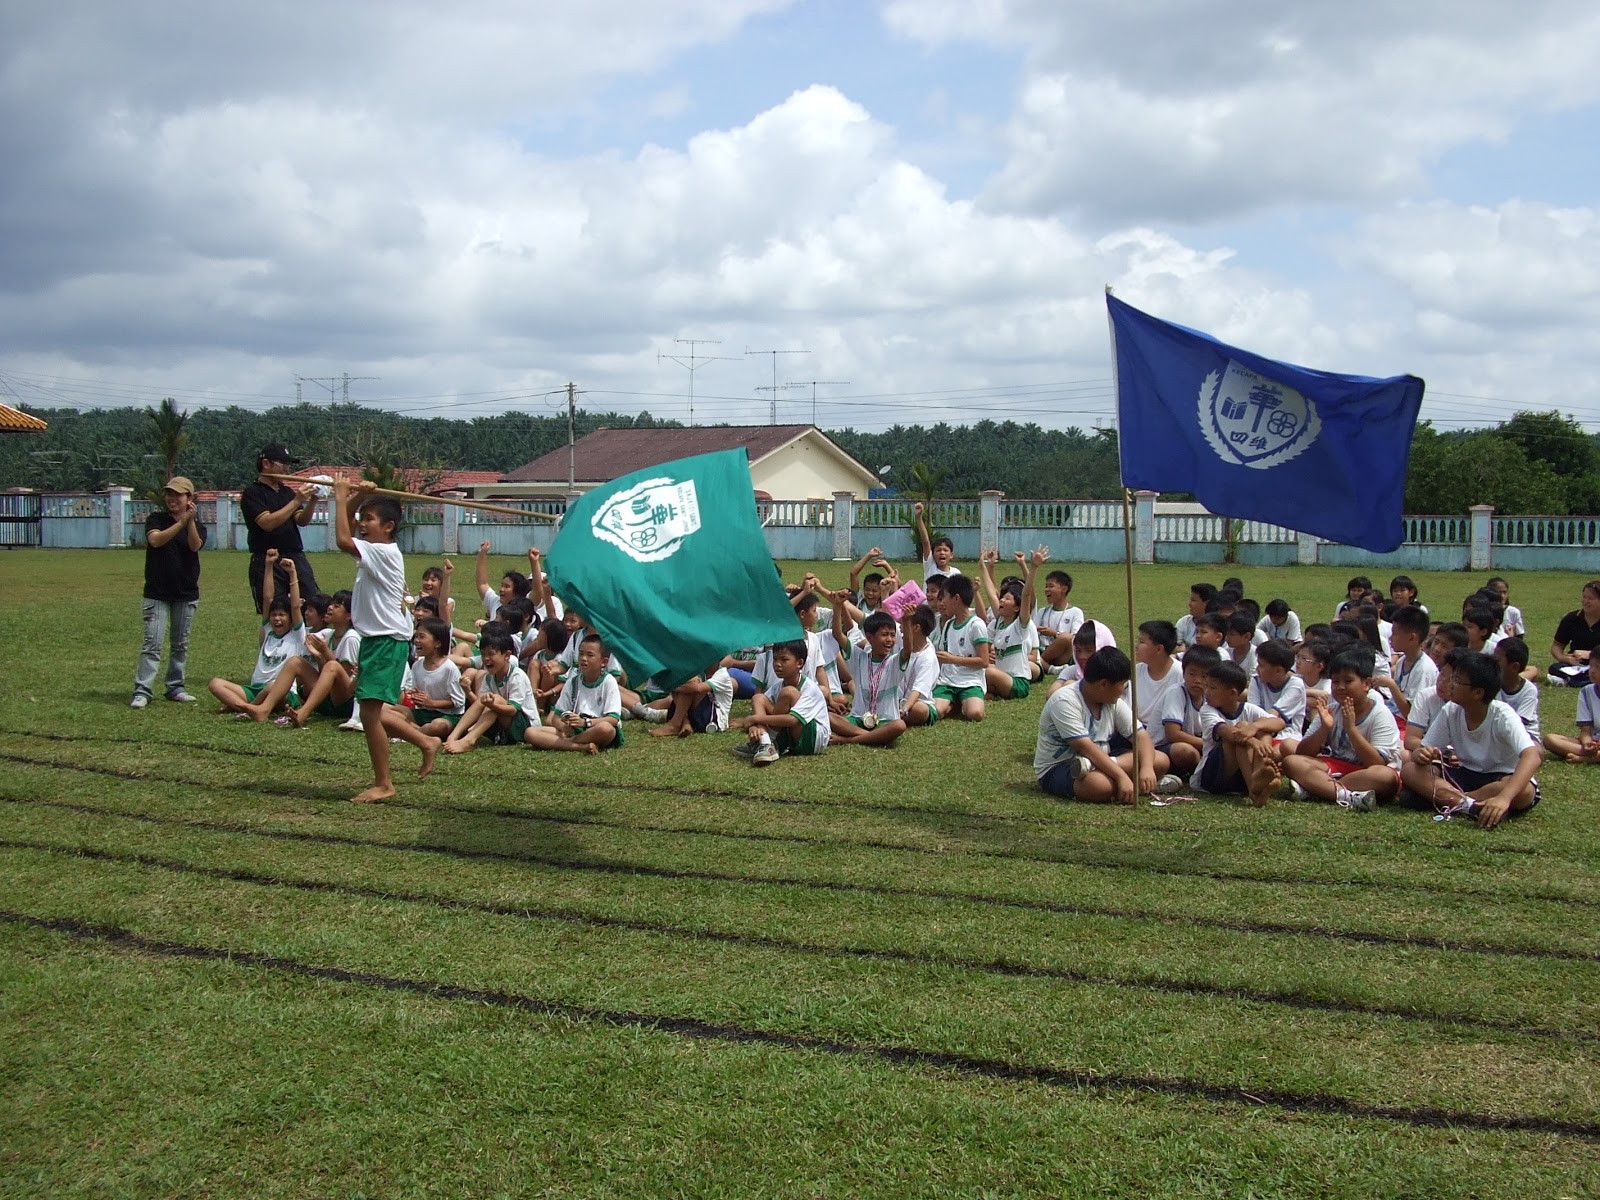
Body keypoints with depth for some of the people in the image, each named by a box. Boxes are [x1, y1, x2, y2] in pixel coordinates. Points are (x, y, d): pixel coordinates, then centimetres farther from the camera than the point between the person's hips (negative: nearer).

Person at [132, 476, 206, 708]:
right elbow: (155, 540, -19)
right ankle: (142, 691, -11)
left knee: (181, 644, 10)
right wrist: (181, 522, -29)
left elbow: (195, 546, -15)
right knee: (152, 643, -9)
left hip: (187, 593, 2)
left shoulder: (197, 525, 6)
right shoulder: (155, 520, 2)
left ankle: (175, 687, 19)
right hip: (157, 593, -2)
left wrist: (191, 522, -30)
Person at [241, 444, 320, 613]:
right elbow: (267, 523, -16)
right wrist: (297, 501, -17)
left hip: (296, 557, 6)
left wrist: (312, 501, -9)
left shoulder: (288, 492, 19)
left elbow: (302, 521, 9)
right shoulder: (252, 493, -1)